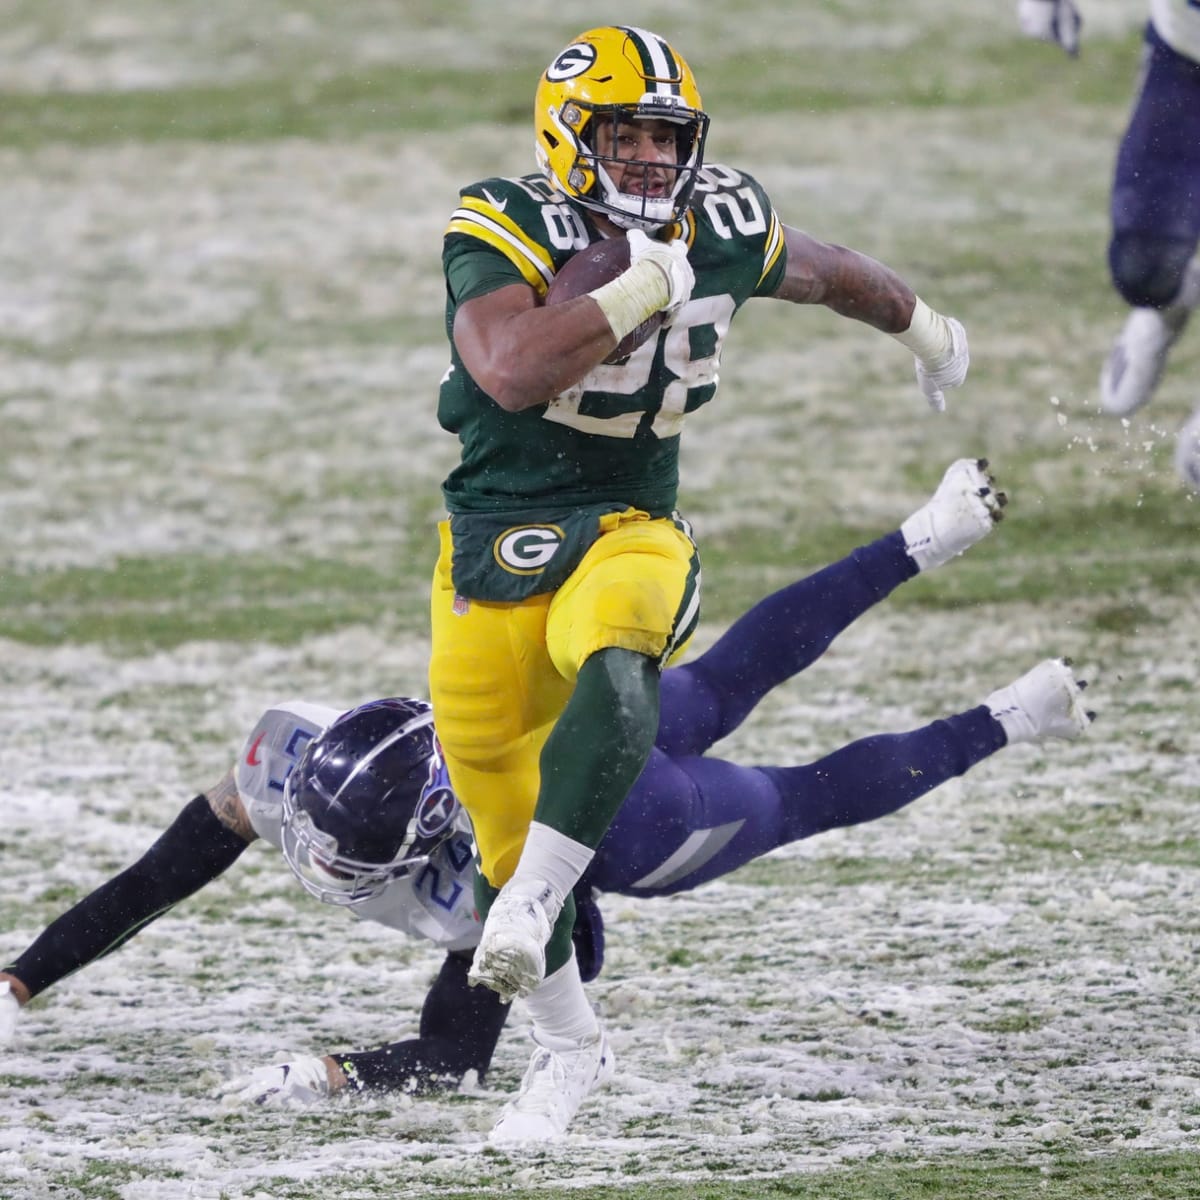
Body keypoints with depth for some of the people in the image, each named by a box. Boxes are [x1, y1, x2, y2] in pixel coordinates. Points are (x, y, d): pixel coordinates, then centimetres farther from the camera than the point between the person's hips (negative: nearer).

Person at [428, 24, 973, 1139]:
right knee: (500, 819, 8)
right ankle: (567, 1039, 29)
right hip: (495, 538, -1)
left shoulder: (721, 230, 0)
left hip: (628, 534, 1)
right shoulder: (505, 232, -14)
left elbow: (819, 268, 23)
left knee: (615, 664, -38)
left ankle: (531, 902, -43)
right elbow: (511, 372, -32)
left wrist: (917, 323, 40)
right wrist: (640, 289, -28)